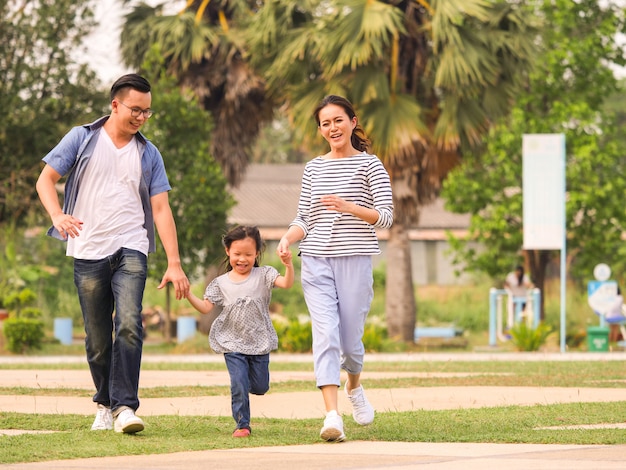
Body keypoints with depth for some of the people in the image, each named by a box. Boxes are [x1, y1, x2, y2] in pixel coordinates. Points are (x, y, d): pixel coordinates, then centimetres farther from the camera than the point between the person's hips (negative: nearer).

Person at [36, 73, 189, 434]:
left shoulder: (148, 154, 11)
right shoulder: (83, 139, 6)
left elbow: (161, 209, 7)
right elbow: (46, 179, 6)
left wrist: (174, 263, 0)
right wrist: (57, 215, -14)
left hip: (131, 250, 0)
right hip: (88, 252, 0)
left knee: (129, 325, -19)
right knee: (97, 338, 4)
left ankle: (125, 407, -22)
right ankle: (105, 404, 23)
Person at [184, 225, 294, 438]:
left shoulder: (263, 275, -2)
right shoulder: (221, 283, 2)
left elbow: (286, 283, -17)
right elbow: (205, 307, -1)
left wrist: (288, 265, -36)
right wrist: (188, 294, -16)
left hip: (260, 342, 0)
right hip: (232, 343, 0)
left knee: (260, 387, 8)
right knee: (239, 386, -10)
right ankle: (242, 425, 3)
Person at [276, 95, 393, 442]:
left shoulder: (369, 165, 1)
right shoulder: (314, 168, 13)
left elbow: (386, 217, -6)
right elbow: (304, 218, 15)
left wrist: (349, 207, -22)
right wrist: (288, 238, -6)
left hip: (355, 260, -2)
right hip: (316, 261, 2)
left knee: (350, 338, 6)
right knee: (325, 333, -13)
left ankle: (354, 387, 40)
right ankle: (332, 416, -21)